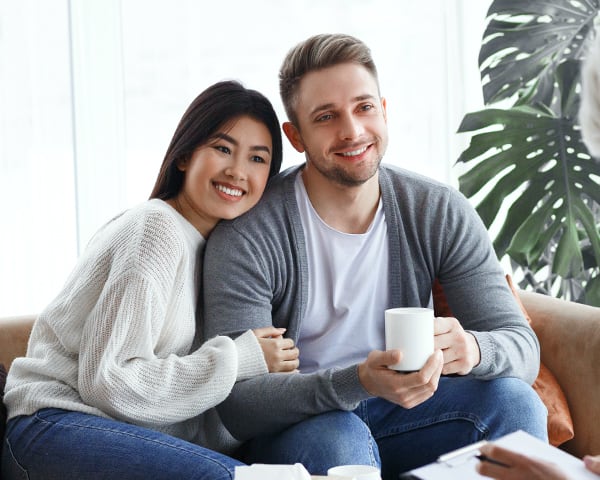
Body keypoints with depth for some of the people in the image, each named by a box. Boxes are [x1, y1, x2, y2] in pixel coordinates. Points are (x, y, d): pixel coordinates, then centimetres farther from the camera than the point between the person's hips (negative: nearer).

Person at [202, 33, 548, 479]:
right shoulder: (248, 237, -19)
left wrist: (472, 349, -34)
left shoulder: (442, 213, -6)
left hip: (398, 414, 4)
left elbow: (522, 347, -9)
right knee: (334, 437, -36)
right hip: (290, 427, -4)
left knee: (512, 398, -21)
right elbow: (237, 402, -24)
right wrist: (359, 382, -41)